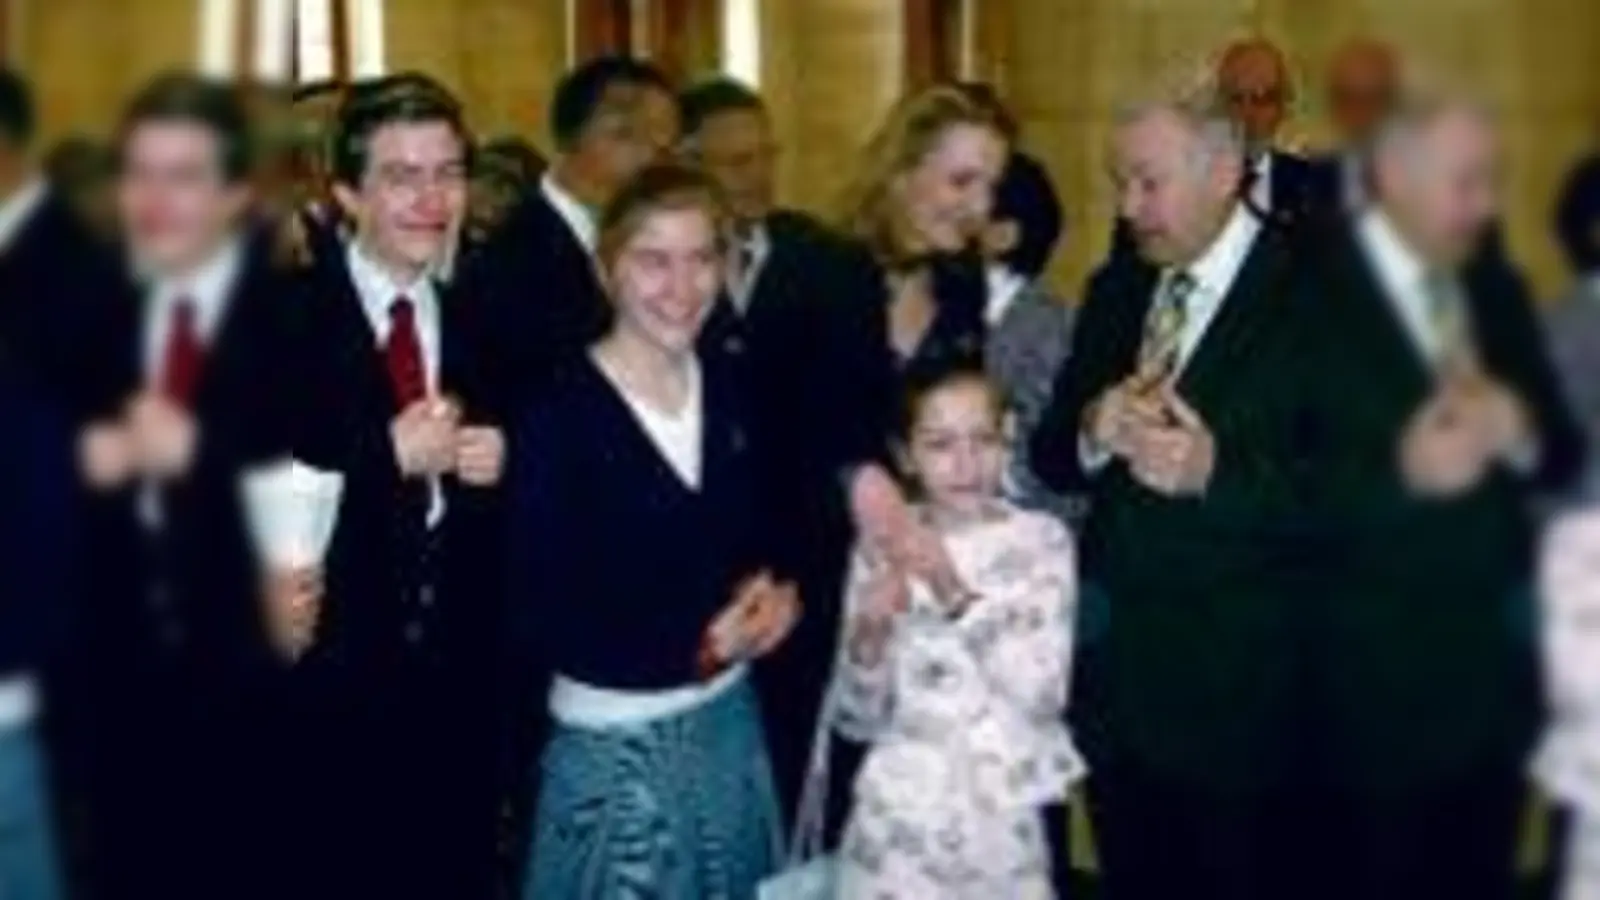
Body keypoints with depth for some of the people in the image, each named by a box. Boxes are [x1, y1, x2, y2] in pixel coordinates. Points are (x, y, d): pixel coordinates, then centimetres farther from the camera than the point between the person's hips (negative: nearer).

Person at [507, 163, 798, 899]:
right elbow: (538, 621, -18)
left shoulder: (728, 390, 4)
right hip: (617, 746, -6)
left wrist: (776, 600, -6)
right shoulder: (559, 413, -17)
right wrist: (699, 643, -16)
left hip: (731, 724, 6)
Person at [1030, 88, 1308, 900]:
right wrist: (1092, 434, -14)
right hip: (1113, 663, 6)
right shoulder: (1115, 289, 10)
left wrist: (1217, 472, -30)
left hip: (1235, 687, -6)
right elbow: (1050, 457, 8)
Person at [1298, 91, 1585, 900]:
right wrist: (1400, 475, -28)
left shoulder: (1496, 291, 12)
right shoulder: (1305, 294, -11)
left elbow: (1563, 455, 10)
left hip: (1494, 662, 6)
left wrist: (1522, 437, -11)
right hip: (1378, 672, -6)